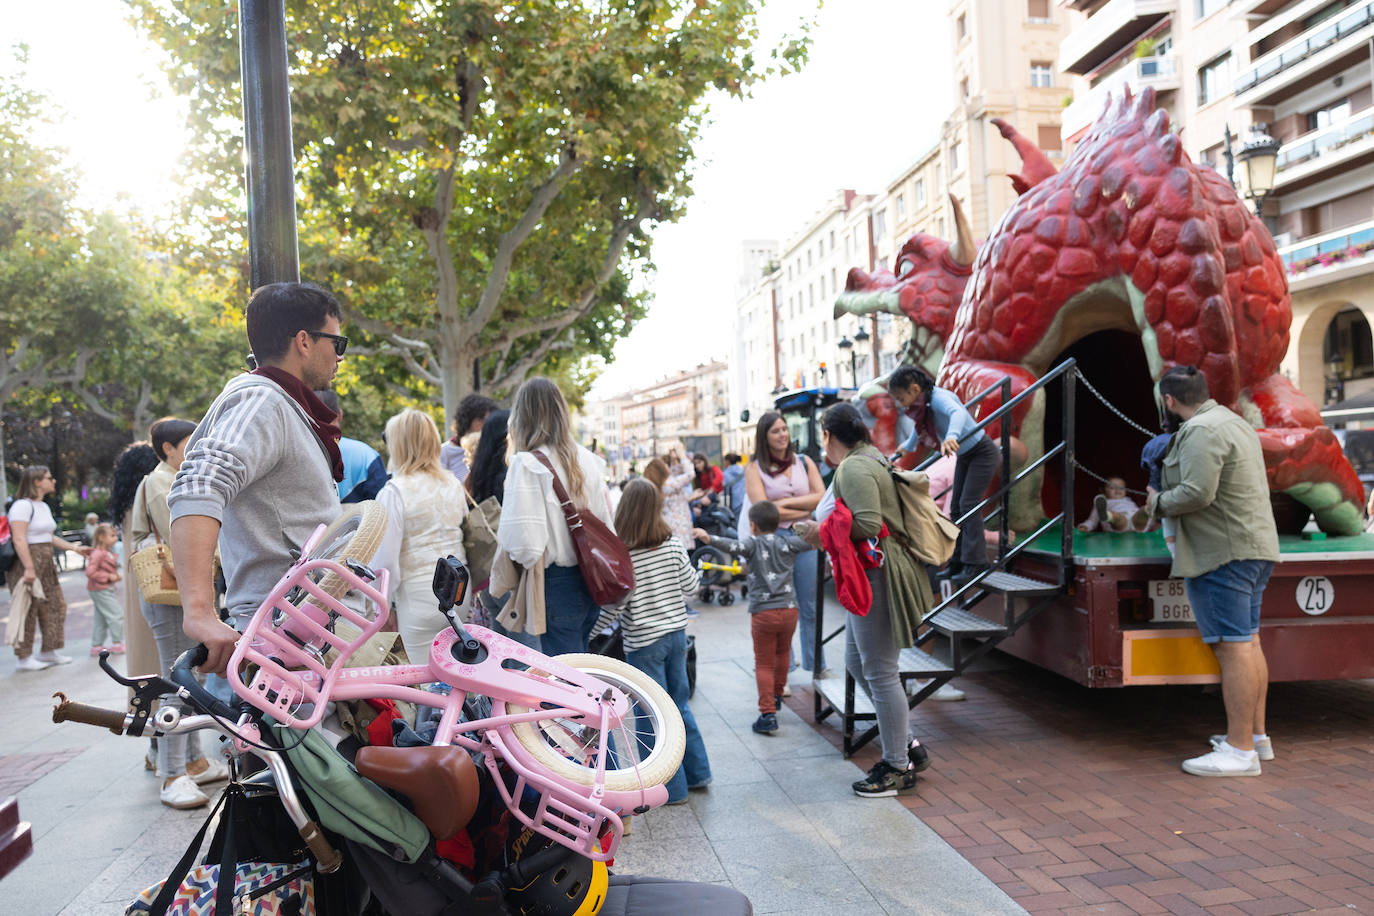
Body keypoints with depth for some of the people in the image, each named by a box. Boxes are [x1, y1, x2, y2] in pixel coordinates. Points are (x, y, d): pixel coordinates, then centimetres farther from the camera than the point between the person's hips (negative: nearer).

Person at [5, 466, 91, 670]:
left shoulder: (44, 507, 18)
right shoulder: (22, 505, -13)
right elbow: (19, 539, -20)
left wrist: (75, 548, 20)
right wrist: (29, 568, -25)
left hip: (45, 564, 10)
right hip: (26, 563, -10)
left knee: (54, 606, 11)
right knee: (27, 610, -4)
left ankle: (48, 651, 21)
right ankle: (24, 657, 3)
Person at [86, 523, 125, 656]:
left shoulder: (109, 552, 12)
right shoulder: (98, 553, -19)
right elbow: (90, 572, -25)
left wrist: (116, 576, 8)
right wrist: (108, 576, -21)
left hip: (107, 589, 10)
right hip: (100, 590, -10)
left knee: (101, 619, 15)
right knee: (116, 614, -8)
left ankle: (96, 646, 23)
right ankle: (117, 644, -2)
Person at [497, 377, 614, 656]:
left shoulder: (526, 464, -15)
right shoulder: (586, 459, 4)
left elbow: (524, 544, -23)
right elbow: (606, 522, 8)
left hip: (557, 585, -6)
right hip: (591, 580, 6)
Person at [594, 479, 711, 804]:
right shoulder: (673, 545, -4)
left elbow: (616, 605, -18)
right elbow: (690, 585, 6)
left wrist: (591, 629, -4)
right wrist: (698, 569, 27)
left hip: (643, 643, -5)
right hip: (676, 633, 6)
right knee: (680, 705, 21)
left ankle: (673, 787, 16)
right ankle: (698, 772, 30)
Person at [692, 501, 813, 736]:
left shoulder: (754, 544, -5)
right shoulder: (787, 543, 5)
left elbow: (734, 546, -24)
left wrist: (709, 538, -37)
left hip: (763, 612, -4)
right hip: (789, 609, 4)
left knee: (764, 664, 4)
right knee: (782, 653, 27)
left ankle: (768, 714, -5)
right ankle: (777, 695, 45)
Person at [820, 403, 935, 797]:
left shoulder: (854, 469, -18)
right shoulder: (869, 458, 14)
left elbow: (868, 525, -28)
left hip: (877, 576, -11)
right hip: (869, 576, 11)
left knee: (880, 672, -1)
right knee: (856, 662, 19)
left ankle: (898, 768, 12)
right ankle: (906, 744, 28)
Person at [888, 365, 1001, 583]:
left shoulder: (938, 397, -29)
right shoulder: (922, 406, -2)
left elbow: (957, 412, -52)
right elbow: (920, 429, 22)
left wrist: (952, 436, -71)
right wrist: (907, 446, 40)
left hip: (982, 452, -9)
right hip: (964, 455, 9)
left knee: (968, 504, -14)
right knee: (957, 506, 8)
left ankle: (975, 563, -9)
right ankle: (958, 562, 14)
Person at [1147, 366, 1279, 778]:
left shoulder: (1200, 431, -15)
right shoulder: (1234, 422, 18)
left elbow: (1196, 493, -24)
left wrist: (1159, 502, -7)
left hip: (1224, 552, -11)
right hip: (1255, 545, 11)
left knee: (1233, 648, -8)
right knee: (1248, 643, 15)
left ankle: (1240, 751, -5)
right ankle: (1256, 734, 24)